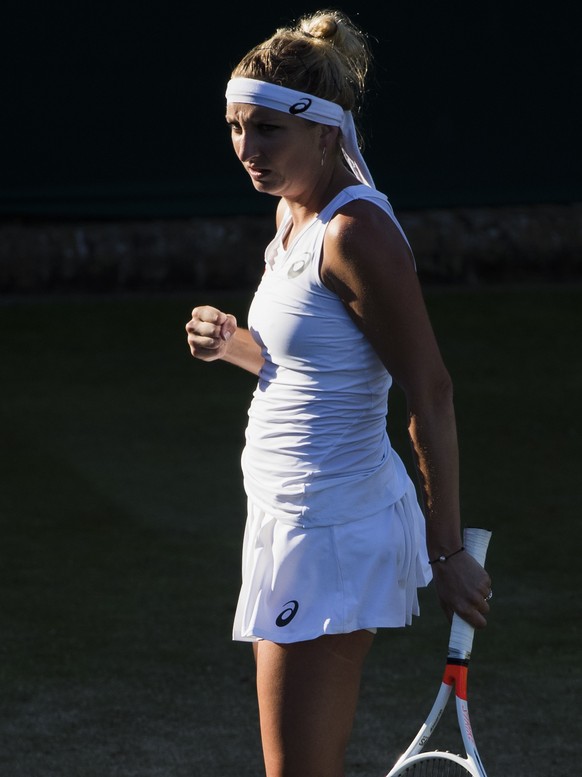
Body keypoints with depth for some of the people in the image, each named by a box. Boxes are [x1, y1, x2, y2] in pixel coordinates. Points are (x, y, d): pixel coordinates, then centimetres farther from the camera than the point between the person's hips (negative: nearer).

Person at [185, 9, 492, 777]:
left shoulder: (356, 232, -19)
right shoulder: (294, 212, 10)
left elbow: (431, 394, -19)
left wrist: (447, 549, -18)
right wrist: (237, 345, 3)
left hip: (328, 533, -10)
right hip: (295, 519, 10)